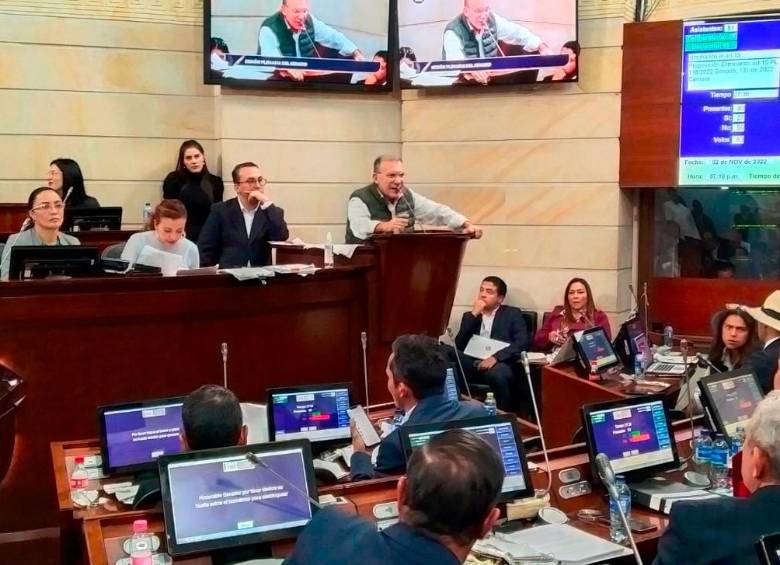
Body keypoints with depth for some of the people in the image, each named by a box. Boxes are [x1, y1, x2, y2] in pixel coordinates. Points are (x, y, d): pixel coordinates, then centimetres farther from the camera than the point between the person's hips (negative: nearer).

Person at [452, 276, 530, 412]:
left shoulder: (512, 314, 11)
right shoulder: (469, 316, 20)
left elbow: (523, 343, -4)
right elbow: (459, 345, 5)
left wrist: (496, 357, -18)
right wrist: (474, 314, -1)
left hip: (498, 365, -2)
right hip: (472, 364, 2)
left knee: (498, 374, -37)